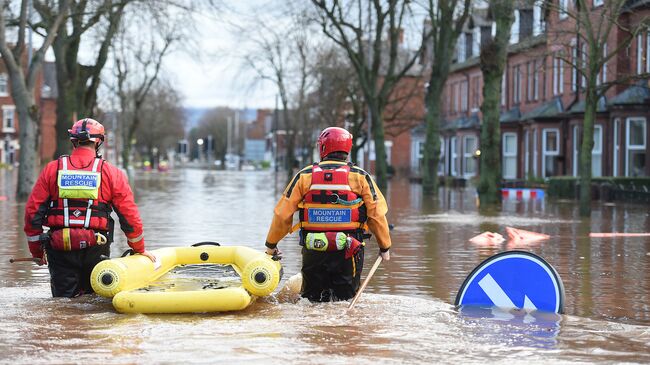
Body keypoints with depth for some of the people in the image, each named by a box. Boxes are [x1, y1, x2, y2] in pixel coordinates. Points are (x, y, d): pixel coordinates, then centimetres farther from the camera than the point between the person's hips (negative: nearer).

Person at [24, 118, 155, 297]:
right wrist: (140, 249, 19)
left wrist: (37, 252, 16)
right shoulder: (111, 173, 2)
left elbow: (32, 212, 5)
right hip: (95, 249, 0)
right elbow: (130, 215, 4)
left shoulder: (52, 169, 4)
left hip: (60, 250, 0)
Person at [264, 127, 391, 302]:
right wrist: (385, 247, 13)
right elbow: (377, 215, -1)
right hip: (348, 253, -1)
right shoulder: (360, 177, -1)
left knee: (312, 301, 15)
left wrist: (271, 245, 17)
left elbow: (282, 214, 3)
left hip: (313, 252, 1)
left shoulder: (304, 176, 1)